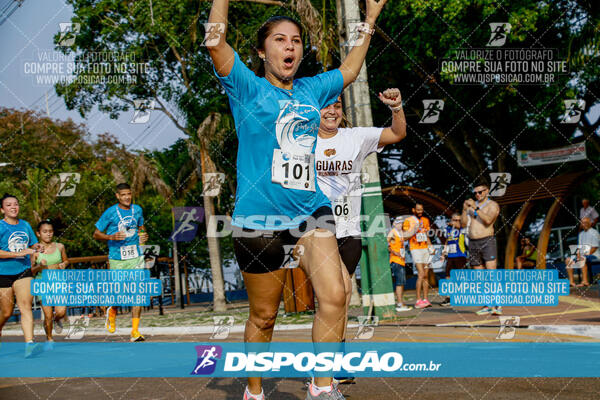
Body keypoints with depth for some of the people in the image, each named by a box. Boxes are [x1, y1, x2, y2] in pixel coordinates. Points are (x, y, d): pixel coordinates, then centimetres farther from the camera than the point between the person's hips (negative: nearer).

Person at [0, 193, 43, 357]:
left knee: (26, 306, -14)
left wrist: (36, 247, -1)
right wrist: (19, 253, -23)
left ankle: (29, 343, -21)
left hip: (23, 271, 3)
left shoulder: (25, 225, 9)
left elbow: (34, 245, 23)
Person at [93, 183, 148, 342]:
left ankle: (135, 331, -1)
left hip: (136, 257, 3)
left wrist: (143, 235, 3)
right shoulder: (110, 213, -4)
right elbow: (96, 234, 0)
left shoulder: (137, 210, 8)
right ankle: (112, 311, 35)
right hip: (117, 258, -3)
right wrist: (112, 237, -17)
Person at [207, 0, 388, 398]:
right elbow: (216, 43, -12)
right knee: (264, 316, 6)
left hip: (311, 211, 4)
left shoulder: (312, 90, 15)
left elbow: (349, 70, 31)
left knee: (334, 295, -17)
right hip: (260, 217, -4)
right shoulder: (248, 88, 1)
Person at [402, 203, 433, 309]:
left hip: (425, 249, 6)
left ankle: (425, 299, 9)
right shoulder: (408, 221, -3)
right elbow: (404, 237, -6)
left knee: (426, 275, 5)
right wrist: (414, 231, -19)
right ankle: (418, 301, -16)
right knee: (421, 274, -16)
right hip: (415, 249, -6)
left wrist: (430, 246, 8)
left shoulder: (425, 220, 15)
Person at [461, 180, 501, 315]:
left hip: (487, 242, -6)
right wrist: (464, 209, -3)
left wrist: (476, 208, -19)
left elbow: (488, 220, -18)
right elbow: (463, 224, 10)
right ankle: (487, 304, 8)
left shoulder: (492, 205, 0)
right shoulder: (471, 204, 17)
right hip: (473, 243, 6)